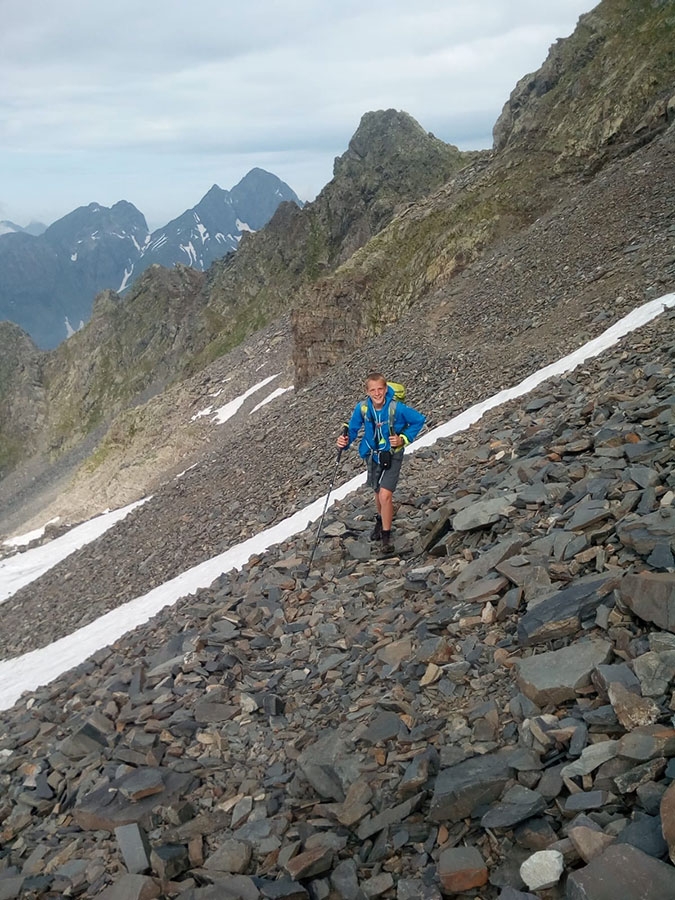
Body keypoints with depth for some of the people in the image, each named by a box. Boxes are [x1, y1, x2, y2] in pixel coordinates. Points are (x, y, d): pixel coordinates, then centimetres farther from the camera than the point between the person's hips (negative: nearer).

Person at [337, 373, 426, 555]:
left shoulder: (397, 408, -26)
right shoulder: (362, 408, -18)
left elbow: (420, 420, -12)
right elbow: (353, 429, -5)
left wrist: (404, 439, -20)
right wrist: (345, 441, -26)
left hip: (392, 455, -4)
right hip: (373, 455, 4)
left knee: (385, 495, -17)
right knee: (378, 492, 23)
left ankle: (386, 535, 0)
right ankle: (380, 520, 51)